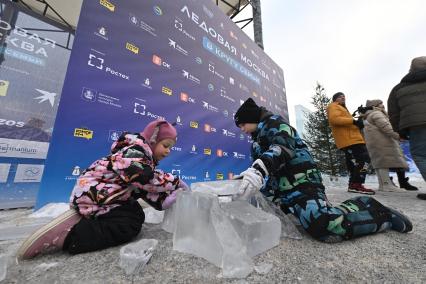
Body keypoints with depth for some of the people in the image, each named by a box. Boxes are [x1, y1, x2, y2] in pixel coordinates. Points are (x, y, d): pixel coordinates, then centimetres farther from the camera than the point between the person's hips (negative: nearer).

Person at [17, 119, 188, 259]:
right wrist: (175, 182, -22)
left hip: (102, 195, 10)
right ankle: (67, 235, -8)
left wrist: (163, 201, -16)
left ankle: (83, 218, 13)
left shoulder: (145, 156, 7)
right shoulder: (135, 151, -23)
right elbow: (148, 180, -34)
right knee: (130, 226, -15)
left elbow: (145, 188, 0)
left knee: (137, 215, 13)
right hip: (92, 194, -10)